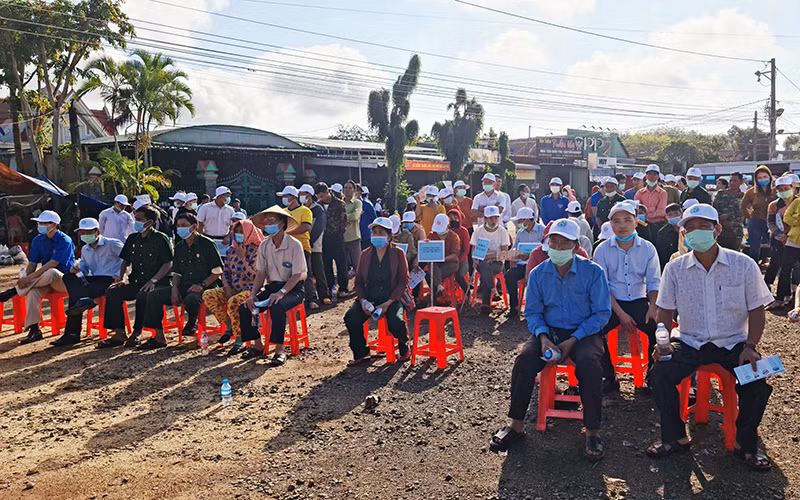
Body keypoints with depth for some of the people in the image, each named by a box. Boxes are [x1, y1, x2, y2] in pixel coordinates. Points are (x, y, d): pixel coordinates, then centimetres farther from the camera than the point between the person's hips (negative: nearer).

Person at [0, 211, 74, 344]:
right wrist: (25, 278, -17)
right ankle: (34, 330, -26)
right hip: (46, 282, 6)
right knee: (32, 291, -28)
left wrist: (29, 278, -28)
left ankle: (15, 291, -23)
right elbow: (32, 264, 5)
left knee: (51, 273, -39)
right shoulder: (38, 240, 9)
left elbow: (52, 264, -23)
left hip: (64, 280, -5)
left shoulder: (65, 241, -14)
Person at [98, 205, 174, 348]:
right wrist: (123, 278, 1)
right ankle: (119, 334, -14)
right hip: (135, 283, 6)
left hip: (157, 283, -6)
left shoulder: (161, 238, -4)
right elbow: (125, 261, 20)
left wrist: (153, 280, -20)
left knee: (143, 295, -37)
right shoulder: (132, 239, 15)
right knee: (112, 292, -17)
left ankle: (136, 333, -20)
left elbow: (168, 264, -10)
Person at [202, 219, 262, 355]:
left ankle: (239, 340, -24)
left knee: (233, 302, -37)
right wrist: (227, 288, -3)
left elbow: (253, 276, -15)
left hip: (250, 290, -7)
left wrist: (242, 257, -16)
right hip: (233, 289, 7)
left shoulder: (256, 251, -6)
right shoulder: (231, 250, 13)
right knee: (208, 295, -15)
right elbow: (225, 272, 14)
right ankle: (228, 326, -2)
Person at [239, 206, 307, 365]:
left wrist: (281, 292, -29)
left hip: (293, 289, -6)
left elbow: (297, 275, -16)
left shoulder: (294, 245, -12)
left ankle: (280, 349, -23)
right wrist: (253, 295, -9)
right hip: (272, 286, 6)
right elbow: (261, 273, 5)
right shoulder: (264, 246, 5)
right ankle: (257, 346, 0)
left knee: (277, 307, -36)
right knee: (244, 308, -13)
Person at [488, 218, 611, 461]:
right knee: (525, 358, -25)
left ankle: (593, 432, -20)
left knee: (588, 361, -34)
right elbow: (532, 312, 8)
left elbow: (602, 313, -6)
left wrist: (573, 340, -16)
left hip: (584, 332, -2)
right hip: (549, 331, 3)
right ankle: (516, 425, -12)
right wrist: (543, 337, -13)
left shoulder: (593, 272, -6)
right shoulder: (538, 274, 4)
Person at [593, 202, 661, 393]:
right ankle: (609, 377, -8)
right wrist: (620, 314, -15)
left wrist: (653, 307, -15)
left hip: (639, 300, 1)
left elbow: (654, 282, 4)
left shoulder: (647, 248, 4)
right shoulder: (602, 250, 0)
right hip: (611, 302, 0)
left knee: (658, 327, -27)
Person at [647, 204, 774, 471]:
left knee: (758, 380, -25)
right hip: (689, 342, 1)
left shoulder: (744, 265, -5)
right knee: (659, 374, -22)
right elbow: (665, 311, 5)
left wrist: (750, 346, -14)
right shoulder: (675, 268, -2)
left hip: (734, 343, -1)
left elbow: (756, 310, 0)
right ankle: (675, 437, 2)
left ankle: (746, 443, 3)